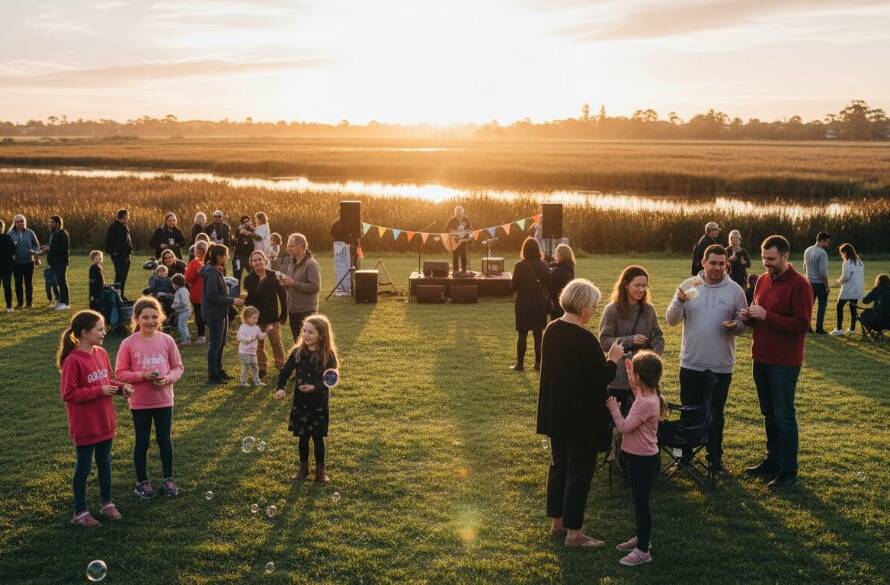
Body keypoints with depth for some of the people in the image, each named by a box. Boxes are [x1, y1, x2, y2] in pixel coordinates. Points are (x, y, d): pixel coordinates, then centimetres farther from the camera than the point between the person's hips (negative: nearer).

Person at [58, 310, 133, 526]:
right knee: (83, 467, 6)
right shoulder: (73, 361, -20)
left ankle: (107, 503, 33)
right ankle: (80, 512, 19)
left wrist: (120, 387, -4)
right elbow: (68, 394, -19)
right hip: (84, 426, -6)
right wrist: (99, 391, -21)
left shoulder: (102, 353, 2)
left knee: (105, 463, 18)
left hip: (105, 421, 7)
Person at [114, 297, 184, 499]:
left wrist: (167, 379, -17)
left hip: (164, 400, 2)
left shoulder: (167, 340, -5)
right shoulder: (129, 343, -10)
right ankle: (142, 482, 26)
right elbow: (120, 373, -7)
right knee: (142, 442, 11)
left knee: (165, 440, 13)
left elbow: (178, 367, 2)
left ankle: (168, 479, 29)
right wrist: (143, 376, -20)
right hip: (140, 403, -2)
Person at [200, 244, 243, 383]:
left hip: (220, 313, 10)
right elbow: (212, 297, -25)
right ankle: (212, 375, 8)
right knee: (215, 344, -1)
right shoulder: (212, 274, -20)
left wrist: (232, 300, 5)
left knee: (220, 343, 19)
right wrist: (232, 301, -20)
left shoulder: (216, 271, 11)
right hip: (214, 314, -10)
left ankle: (218, 370, 32)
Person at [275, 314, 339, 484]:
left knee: (318, 437, 6)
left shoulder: (327, 356, -13)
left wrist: (315, 387, -30)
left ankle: (320, 470, 22)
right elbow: (285, 372, 0)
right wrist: (280, 388, -16)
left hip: (319, 402, -3)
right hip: (300, 401, 3)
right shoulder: (298, 352, -4)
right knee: (303, 436, 12)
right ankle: (303, 468, 28)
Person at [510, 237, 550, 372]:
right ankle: (538, 362, 14)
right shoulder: (543, 266, -3)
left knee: (522, 334, 5)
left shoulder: (520, 266, -12)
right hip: (540, 304, 3)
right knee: (538, 334, 10)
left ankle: (520, 363, 6)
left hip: (524, 305, -2)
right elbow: (549, 286, 2)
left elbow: (513, 286, -8)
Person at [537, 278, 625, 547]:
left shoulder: (551, 330, 2)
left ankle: (557, 522, 30)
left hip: (555, 413, 8)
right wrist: (613, 360, -1)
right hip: (581, 418, -8)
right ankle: (574, 532, 11)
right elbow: (601, 378, -18)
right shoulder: (585, 339, -24)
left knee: (559, 465, 19)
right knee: (580, 472, 3)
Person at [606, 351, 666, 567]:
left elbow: (624, 426, -25)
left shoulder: (647, 403, -27)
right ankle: (641, 537, 36)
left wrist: (613, 408, -12)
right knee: (638, 500, 21)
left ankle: (643, 550, 8)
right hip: (638, 457, 10)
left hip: (644, 460, -10)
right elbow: (636, 391, 29)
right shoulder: (645, 395, 2)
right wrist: (629, 374, 21)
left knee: (641, 502, -1)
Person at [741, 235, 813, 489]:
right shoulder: (763, 280, 9)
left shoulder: (799, 285, -14)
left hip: (784, 362, -7)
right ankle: (772, 462, 29)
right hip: (761, 358, 7)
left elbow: (802, 324, -20)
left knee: (784, 417, 0)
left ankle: (789, 471, 9)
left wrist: (766, 316, -24)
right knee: (769, 414, 17)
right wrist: (749, 315, -3)